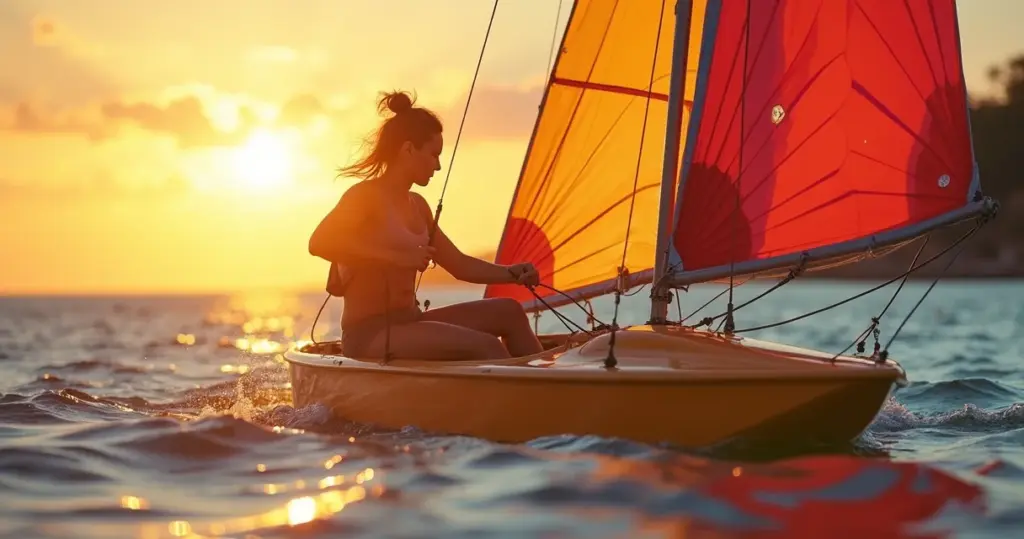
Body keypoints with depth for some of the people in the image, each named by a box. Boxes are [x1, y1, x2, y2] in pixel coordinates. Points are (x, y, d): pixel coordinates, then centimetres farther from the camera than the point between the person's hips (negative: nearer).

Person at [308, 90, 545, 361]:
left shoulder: (417, 206, 16)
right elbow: (319, 242, -27)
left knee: (508, 311, 4)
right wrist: (397, 257, -27)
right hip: (370, 333, -9)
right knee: (485, 346, -23)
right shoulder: (366, 195, -9)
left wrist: (511, 273, 6)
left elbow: (459, 264, 22)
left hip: (408, 323, 9)